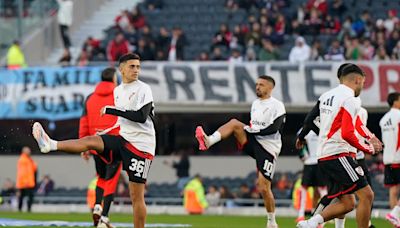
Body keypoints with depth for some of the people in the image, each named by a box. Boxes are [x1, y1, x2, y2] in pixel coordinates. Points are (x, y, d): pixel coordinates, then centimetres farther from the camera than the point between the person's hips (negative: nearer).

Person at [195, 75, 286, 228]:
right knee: (234, 123, -17)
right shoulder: (255, 104, 14)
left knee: (264, 188, -9)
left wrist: (254, 130, -18)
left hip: (268, 149, -6)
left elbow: (273, 128, -19)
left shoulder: (277, 106, -10)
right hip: (253, 142, 6)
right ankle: (208, 141, -35)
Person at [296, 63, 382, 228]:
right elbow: (347, 134, -21)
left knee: (347, 203, 8)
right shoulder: (350, 99, -11)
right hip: (338, 154, -9)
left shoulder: (326, 96, 15)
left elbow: (309, 120, 24)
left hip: (323, 156, 9)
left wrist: (301, 137, 44)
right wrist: (368, 149, -6)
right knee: (366, 195, -10)